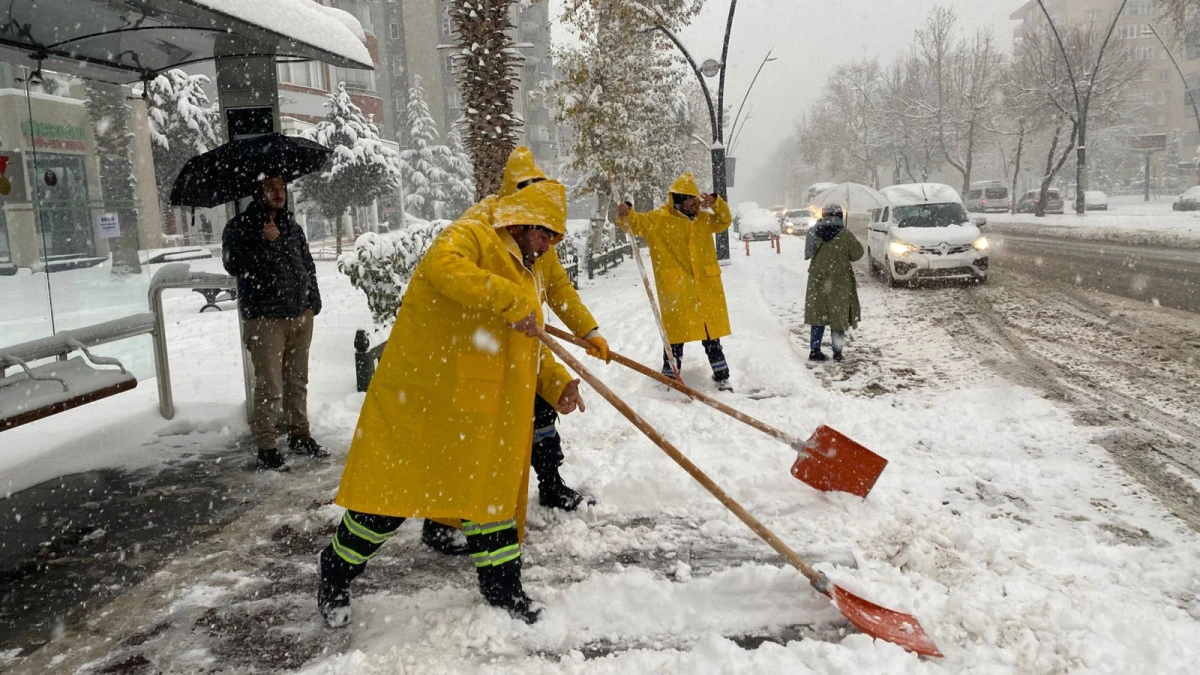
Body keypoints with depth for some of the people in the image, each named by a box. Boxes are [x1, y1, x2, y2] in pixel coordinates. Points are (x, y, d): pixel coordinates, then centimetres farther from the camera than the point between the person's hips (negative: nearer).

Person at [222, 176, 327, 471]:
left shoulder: (291, 225, 15)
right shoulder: (240, 227, -1)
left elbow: (308, 264, 19)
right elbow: (233, 264, -14)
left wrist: (313, 300, 9)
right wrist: (264, 242, -21)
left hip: (300, 315, 5)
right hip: (264, 318, -5)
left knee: (297, 380, 13)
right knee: (268, 385, -6)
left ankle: (299, 435, 25)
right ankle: (266, 448, 2)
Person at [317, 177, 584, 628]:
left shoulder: (524, 275, 22)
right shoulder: (471, 236, -6)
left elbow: (529, 349, 25)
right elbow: (441, 266, -30)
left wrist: (557, 385, 8)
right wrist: (510, 302, -32)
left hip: (484, 408, 8)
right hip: (420, 396, -8)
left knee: (492, 492, 11)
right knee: (394, 488, 1)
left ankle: (503, 591, 25)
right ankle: (336, 573, 23)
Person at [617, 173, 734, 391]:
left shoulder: (703, 218, 16)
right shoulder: (659, 219, -2)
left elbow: (724, 221, 22)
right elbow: (638, 224, -12)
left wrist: (715, 203, 4)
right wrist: (627, 215, -35)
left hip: (706, 286, 5)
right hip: (676, 287, -5)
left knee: (712, 333, 13)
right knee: (675, 333, -2)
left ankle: (721, 376, 24)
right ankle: (670, 378, 11)